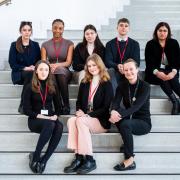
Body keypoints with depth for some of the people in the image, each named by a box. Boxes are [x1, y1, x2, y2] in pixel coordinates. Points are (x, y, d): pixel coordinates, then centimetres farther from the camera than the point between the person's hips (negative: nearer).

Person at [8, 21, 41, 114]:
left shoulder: (35, 45, 13)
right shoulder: (14, 45, 4)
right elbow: (12, 64, -3)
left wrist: (35, 67, -11)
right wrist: (25, 68, -16)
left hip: (33, 73, 2)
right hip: (19, 73, -2)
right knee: (29, 74, -35)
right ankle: (23, 105, -29)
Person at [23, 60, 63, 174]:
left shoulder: (52, 87, 13)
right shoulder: (30, 88, 1)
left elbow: (58, 106, 14)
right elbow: (26, 109, -4)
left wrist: (55, 116, -7)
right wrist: (40, 116, -16)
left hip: (50, 119, 3)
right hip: (35, 120, -3)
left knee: (59, 127, -33)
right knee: (50, 125, -37)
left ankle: (44, 160, -34)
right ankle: (35, 156, -26)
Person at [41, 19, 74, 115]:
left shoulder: (69, 44, 9)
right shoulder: (45, 45, 13)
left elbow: (68, 62, -2)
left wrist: (57, 65, -23)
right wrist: (49, 66, -20)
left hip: (64, 72, -1)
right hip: (50, 72, 1)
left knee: (60, 71, -38)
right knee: (52, 76, -37)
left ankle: (66, 106, -33)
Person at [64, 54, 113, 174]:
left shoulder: (107, 84, -2)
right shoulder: (84, 83, 15)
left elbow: (106, 108, -8)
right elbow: (79, 102, 19)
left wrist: (88, 115, -16)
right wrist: (79, 111, -5)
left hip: (101, 121, -5)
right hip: (85, 118, 5)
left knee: (80, 121, -32)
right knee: (71, 120, -27)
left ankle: (89, 160, -27)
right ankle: (79, 158, -31)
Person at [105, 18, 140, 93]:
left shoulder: (135, 44, 11)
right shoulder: (110, 44, 11)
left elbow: (136, 62, 0)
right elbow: (107, 62, -1)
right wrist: (117, 66, -24)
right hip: (115, 72, 0)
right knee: (110, 71, -33)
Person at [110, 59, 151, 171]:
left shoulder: (145, 86, -12)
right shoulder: (122, 86, 1)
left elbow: (136, 106, -25)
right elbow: (116, 103, -14)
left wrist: (120, 115, -40)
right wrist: (114, 112, -39)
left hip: (143, 122, -3)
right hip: (129, 120, 4)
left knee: (125, 124, -35)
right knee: (117, 111, -29)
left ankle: (130, 160, -22)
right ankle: (127, 143, -21)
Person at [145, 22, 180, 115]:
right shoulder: (150, 44, -3)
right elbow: (149, 63, -9)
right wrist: (157, 72, -30)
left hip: (170, 71, 2)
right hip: (154, 73, -1)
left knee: (171, 78, -33)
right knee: (162, 77, -34)